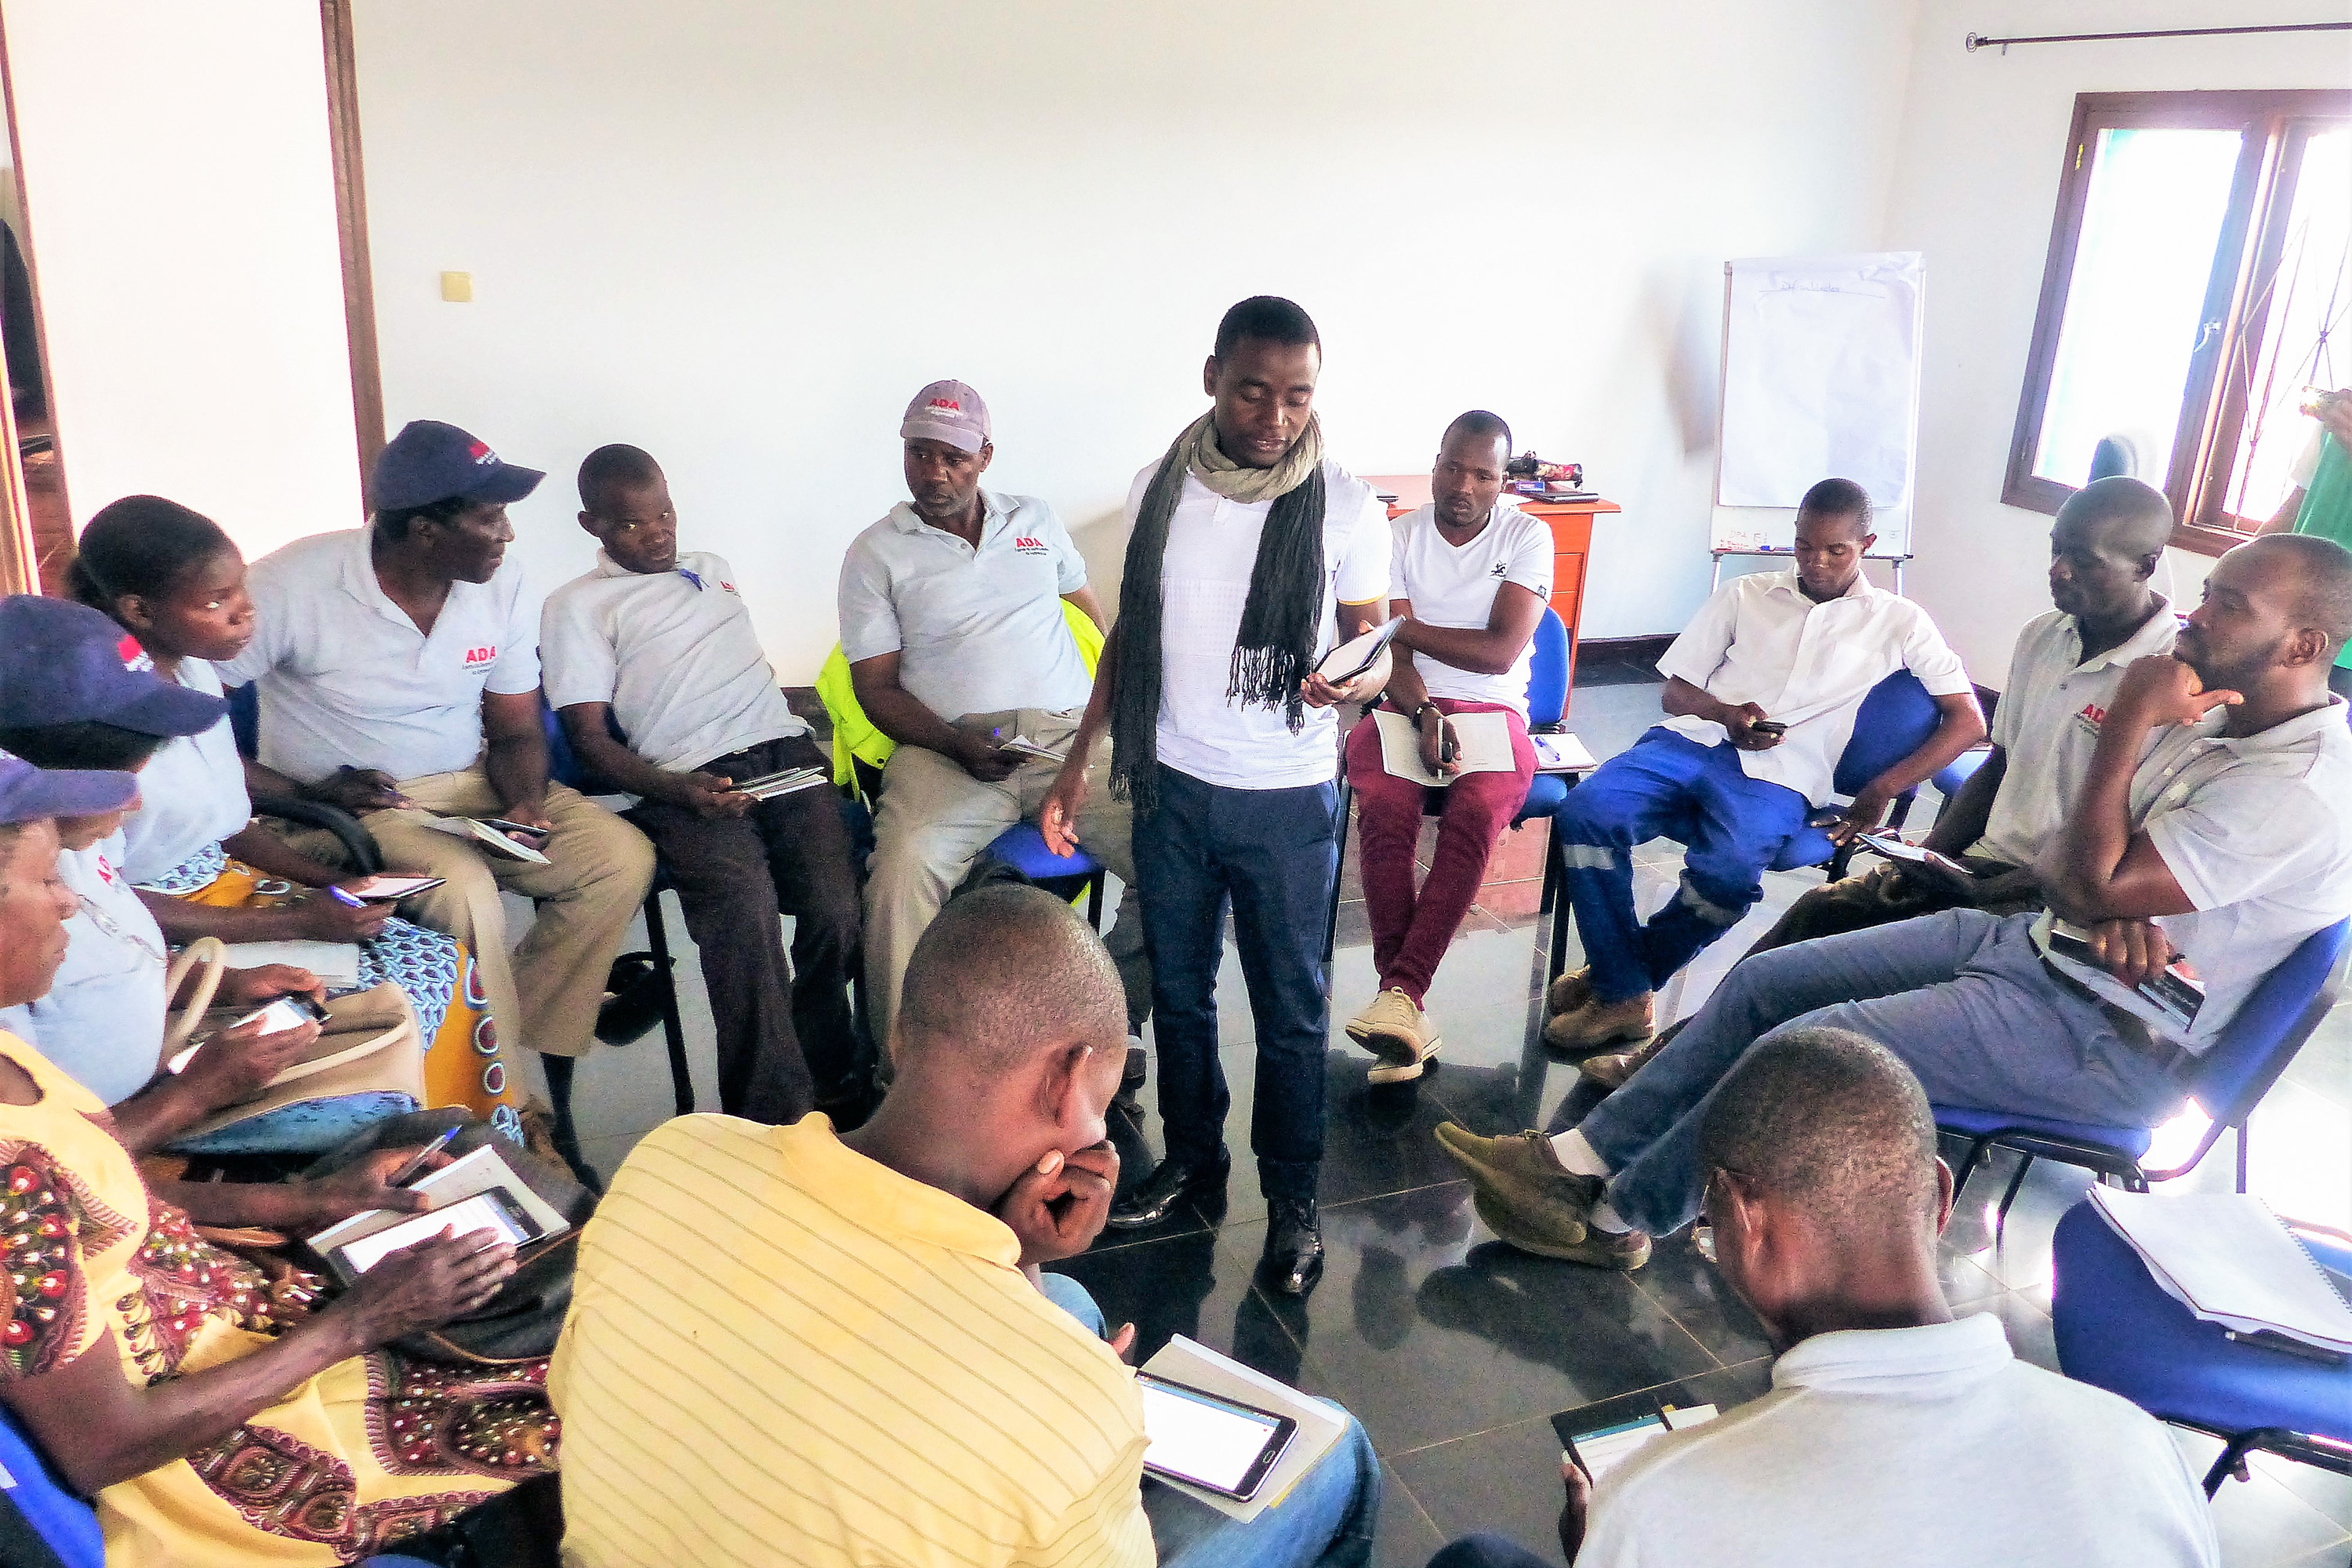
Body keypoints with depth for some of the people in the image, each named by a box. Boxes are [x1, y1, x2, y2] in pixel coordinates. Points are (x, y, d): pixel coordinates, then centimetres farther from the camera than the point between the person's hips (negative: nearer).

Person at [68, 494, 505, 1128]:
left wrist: (332, 885, -3)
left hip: (229, 885, 8)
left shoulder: (194, 670, 2)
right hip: (161, 933, -8)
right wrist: (297, 922, -20)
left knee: (445, 961, -3)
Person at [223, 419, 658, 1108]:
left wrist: (526, 806, -17)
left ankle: (531, 1046, -6)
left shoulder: (502, 587, -2)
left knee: (622, 856, -16)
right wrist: (312, 793, -22)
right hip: (351, 809, -5)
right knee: (465, 891, -33)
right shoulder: (291, 586, -17)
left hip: (473, 790, 5)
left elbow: (515, 732, 5)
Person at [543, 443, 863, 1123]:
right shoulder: (577, 606, 13)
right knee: (744, 910, -33)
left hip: (783, 750, 4)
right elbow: (590, 736, 4)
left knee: (836, 908, -24)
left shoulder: (712, 570, 30)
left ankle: (829, 1079, -4)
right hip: (690, 781, -4)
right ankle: (775, 1117, -24)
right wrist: (679, 792, -13)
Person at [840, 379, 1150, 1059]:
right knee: (901, 874, -33)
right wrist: (959, 746, -13)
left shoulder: (1035, 519, 21)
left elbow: (1092, 606, 31)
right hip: (948, 746, -2)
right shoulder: (876, 554, 10)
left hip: (1068, 736, 3)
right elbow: (876, 687, 5)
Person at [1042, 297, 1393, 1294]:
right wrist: (1079, 760, 7)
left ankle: (1292, 1200, 24)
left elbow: (1375, 643, -2)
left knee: (1290, 1008, 8)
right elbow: (1130, 631, 10)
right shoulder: (1158, 490, 0)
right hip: (1172, 785, 3)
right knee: (1177, 988, 16)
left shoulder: (1345, 507, -9)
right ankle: (1192, 1158, 36)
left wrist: (1356, 679, -27)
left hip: (1287, 800, -3)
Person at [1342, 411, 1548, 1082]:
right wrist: (1425, 713, -21)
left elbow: (1500, 652, -8)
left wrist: (1402, 625, -4)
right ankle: (1408, 1014, -32)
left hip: (1493, 714, -1)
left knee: (1476, 811, -34)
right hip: (1406, 709, 1)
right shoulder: (1399, 536, 6)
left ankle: (1400, 992, -36)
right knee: (1384, 806, -32)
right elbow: (1392, 657, -2)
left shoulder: (1527, 536, 3)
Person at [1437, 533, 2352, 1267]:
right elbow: (2065, 862, 9)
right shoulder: (2211, 714, 7)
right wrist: (2112, 907, -14)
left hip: (2112, 1039, -9)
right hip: (2032, 941, 9)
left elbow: (2092, 885, -25)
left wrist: (2130, 723, -21)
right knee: (1763, 981, -1)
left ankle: (1620, 1218, -2)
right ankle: (1582, 1156, 2)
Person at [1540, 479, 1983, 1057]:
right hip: (1690, 742, 3)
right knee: (1585, 811, -30)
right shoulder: (1747, 594, 22)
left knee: (1726, 873, -37)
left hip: (1778, 777, -2)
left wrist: (1884, 788, -6)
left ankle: (1618, 979, -9)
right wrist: (1725, 714, -5)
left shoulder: (1899, 622, 16)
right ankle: (1623, 994, -17)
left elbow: (1968, 720, 8)